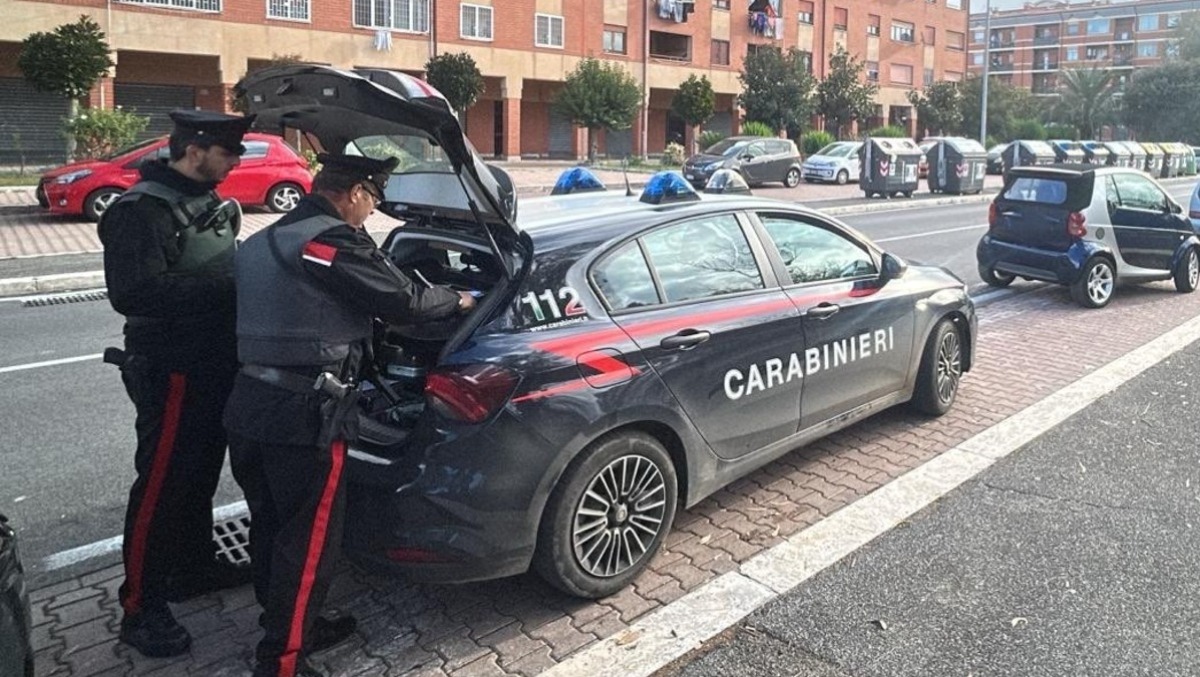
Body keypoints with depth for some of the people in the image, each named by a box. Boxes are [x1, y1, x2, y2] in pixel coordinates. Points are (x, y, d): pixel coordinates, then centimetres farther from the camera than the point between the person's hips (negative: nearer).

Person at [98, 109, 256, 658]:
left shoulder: (205, 201, 13)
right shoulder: (142, 210, -17)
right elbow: (132, 293, -28)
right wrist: (221, 287, -28)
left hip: (215, 363, 9)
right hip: (172, 371, -9)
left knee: (201, 473, 20)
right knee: (161, 485, -1)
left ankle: (194, 566, 37)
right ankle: (140, 609, 12)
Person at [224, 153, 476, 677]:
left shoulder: (261, 242, 16)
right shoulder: (335, 241, -12)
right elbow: (404, 301, -10)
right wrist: (458, 300, 8)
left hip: (248, 403, 9)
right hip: (303, 416, -9)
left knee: (271, 527, 20)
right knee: (307, 540, 3)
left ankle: (290, 627, 38)